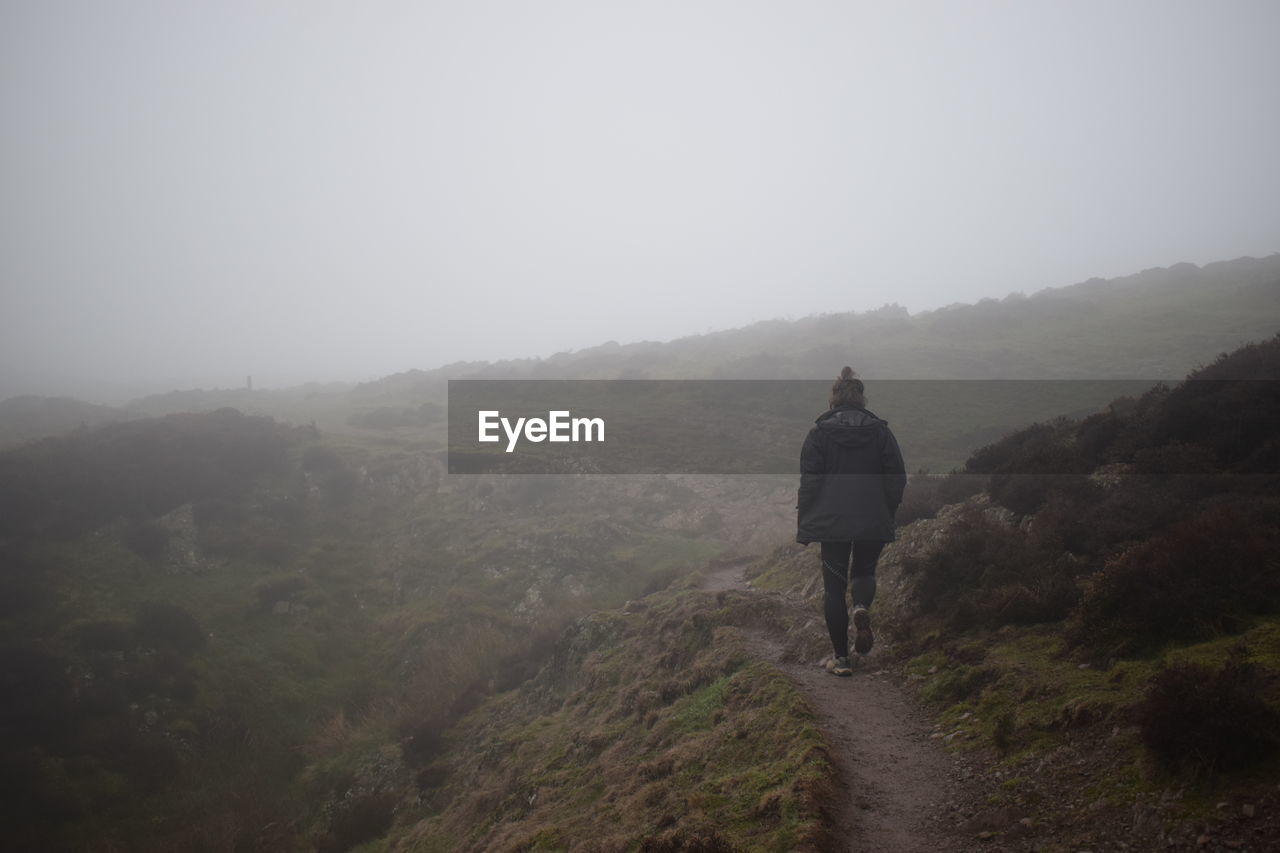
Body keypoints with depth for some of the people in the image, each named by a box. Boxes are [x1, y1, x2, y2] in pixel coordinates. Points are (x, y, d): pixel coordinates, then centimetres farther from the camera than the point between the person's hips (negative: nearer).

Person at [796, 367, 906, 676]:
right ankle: (862, 608, -11)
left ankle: (841, 658, 7)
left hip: (832, 522, -1)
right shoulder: (880, 431, 1)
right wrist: (887, 514, 15)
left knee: (834, 586, 8)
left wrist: (803, 526, 1)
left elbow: (809, 481, -5)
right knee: (865, 572, 23)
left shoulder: (819, 432, -4)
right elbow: (897, 478, 2)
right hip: (873, 522, 2)